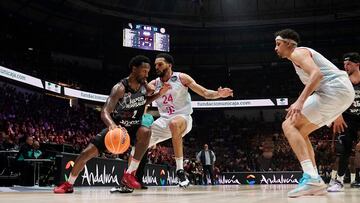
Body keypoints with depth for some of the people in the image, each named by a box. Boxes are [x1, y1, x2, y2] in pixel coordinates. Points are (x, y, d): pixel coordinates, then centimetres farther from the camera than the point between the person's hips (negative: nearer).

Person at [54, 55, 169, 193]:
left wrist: (160, 93, -4)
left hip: (134, 128, 3)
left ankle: (129, 175, -23)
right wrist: (112, 125, -61)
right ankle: (69, 184, 17)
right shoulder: (120, 88, -26)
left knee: (145, 132, -33)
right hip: (116, 127, -2)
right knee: (88, 152, -8)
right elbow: (105, 112, -38)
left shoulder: (144, 86, -9)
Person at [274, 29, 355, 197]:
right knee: (300, 132, 15)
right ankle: (316, 182, 8)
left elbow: (317, 74, -21)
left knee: (289, 125, -13)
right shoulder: (301, 55, 28)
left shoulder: (297, 52, -3)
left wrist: (300, 101, -30)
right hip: (344, 94, 10)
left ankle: (311, 178, -27)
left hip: (335, 89, -10)